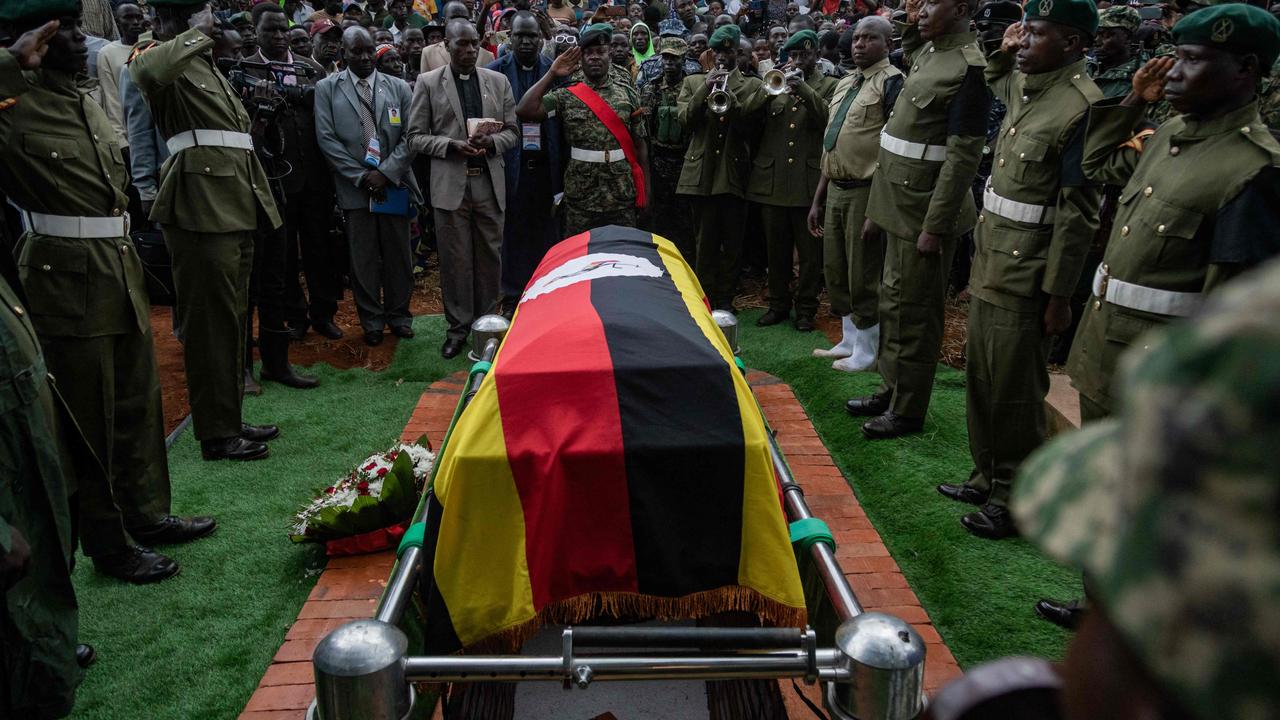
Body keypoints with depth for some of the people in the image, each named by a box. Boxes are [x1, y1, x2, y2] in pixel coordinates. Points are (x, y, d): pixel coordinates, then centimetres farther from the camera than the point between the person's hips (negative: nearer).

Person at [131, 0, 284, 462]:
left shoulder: (207, 65, 21)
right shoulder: (158, 58, -5)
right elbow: (151, 70, -29)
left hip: (234, 207, 9)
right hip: (201, 206, -9)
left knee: (232, 317, 14)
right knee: (210, 320, -3)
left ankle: (230, 419, 26)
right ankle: (216, 435, 6)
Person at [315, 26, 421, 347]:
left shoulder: (399, 87, 8)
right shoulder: (327, 89, 5)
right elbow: (326, 138, -2)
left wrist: (386, 173, -9)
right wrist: (362, 176, -9)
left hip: (394, 184, 1)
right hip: (354, 187, -1)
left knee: (399, 256, 6)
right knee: (363, 259, 3)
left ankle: (398, 316, 21)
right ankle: (372, 321, 16)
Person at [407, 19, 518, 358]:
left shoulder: (498, 81, 8)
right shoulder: (428, 83, 2)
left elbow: (512, 132, 11)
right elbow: (416, 137, 1)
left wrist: (491, 141, -11)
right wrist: (452, 145, -14)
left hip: (489, 182, 2)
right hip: (450, 182, -2)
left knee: (490, 256, 7)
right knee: (455, 259, 3)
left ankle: (486, 321, 22)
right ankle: (458, 326, 16)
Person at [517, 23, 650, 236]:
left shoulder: (627, 93, 5)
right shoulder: (567, 95, 1)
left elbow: (639, 143, 6)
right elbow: (525, 111, -12)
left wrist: (645, 188, 2)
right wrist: (552, 75, -7)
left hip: (623, 196, 1)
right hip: (580, 198, -1)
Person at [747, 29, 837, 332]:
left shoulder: (829, 86, 5)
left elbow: (829, 119, -12)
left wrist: (802, 88, -20)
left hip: (809, 179, -3)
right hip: (772, 178, 3)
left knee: (810, 251, 3)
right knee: (776, 249, 10)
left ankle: (806, 309, 14)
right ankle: (778, 304, 22)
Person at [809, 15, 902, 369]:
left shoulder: (891, 82, -10)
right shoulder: (844, 84, 15)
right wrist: (817, 200, 18)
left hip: (866, 190, -8)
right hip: (835, 189, 8)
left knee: (862, 274, 1)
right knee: (835, 271, 15)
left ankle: (865, 350, 16)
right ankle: (848, 340, 30)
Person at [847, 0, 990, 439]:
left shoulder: (969, 66, -17)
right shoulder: (928, 51, 11)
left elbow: (963, 156, -20)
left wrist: (935, 226, -21)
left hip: (925, 213, -9)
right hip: (900, 206, 9)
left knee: (914, 313, 1)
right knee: (893, 304, 17)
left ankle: (907, 411, 13)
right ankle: (891, 390, 32)